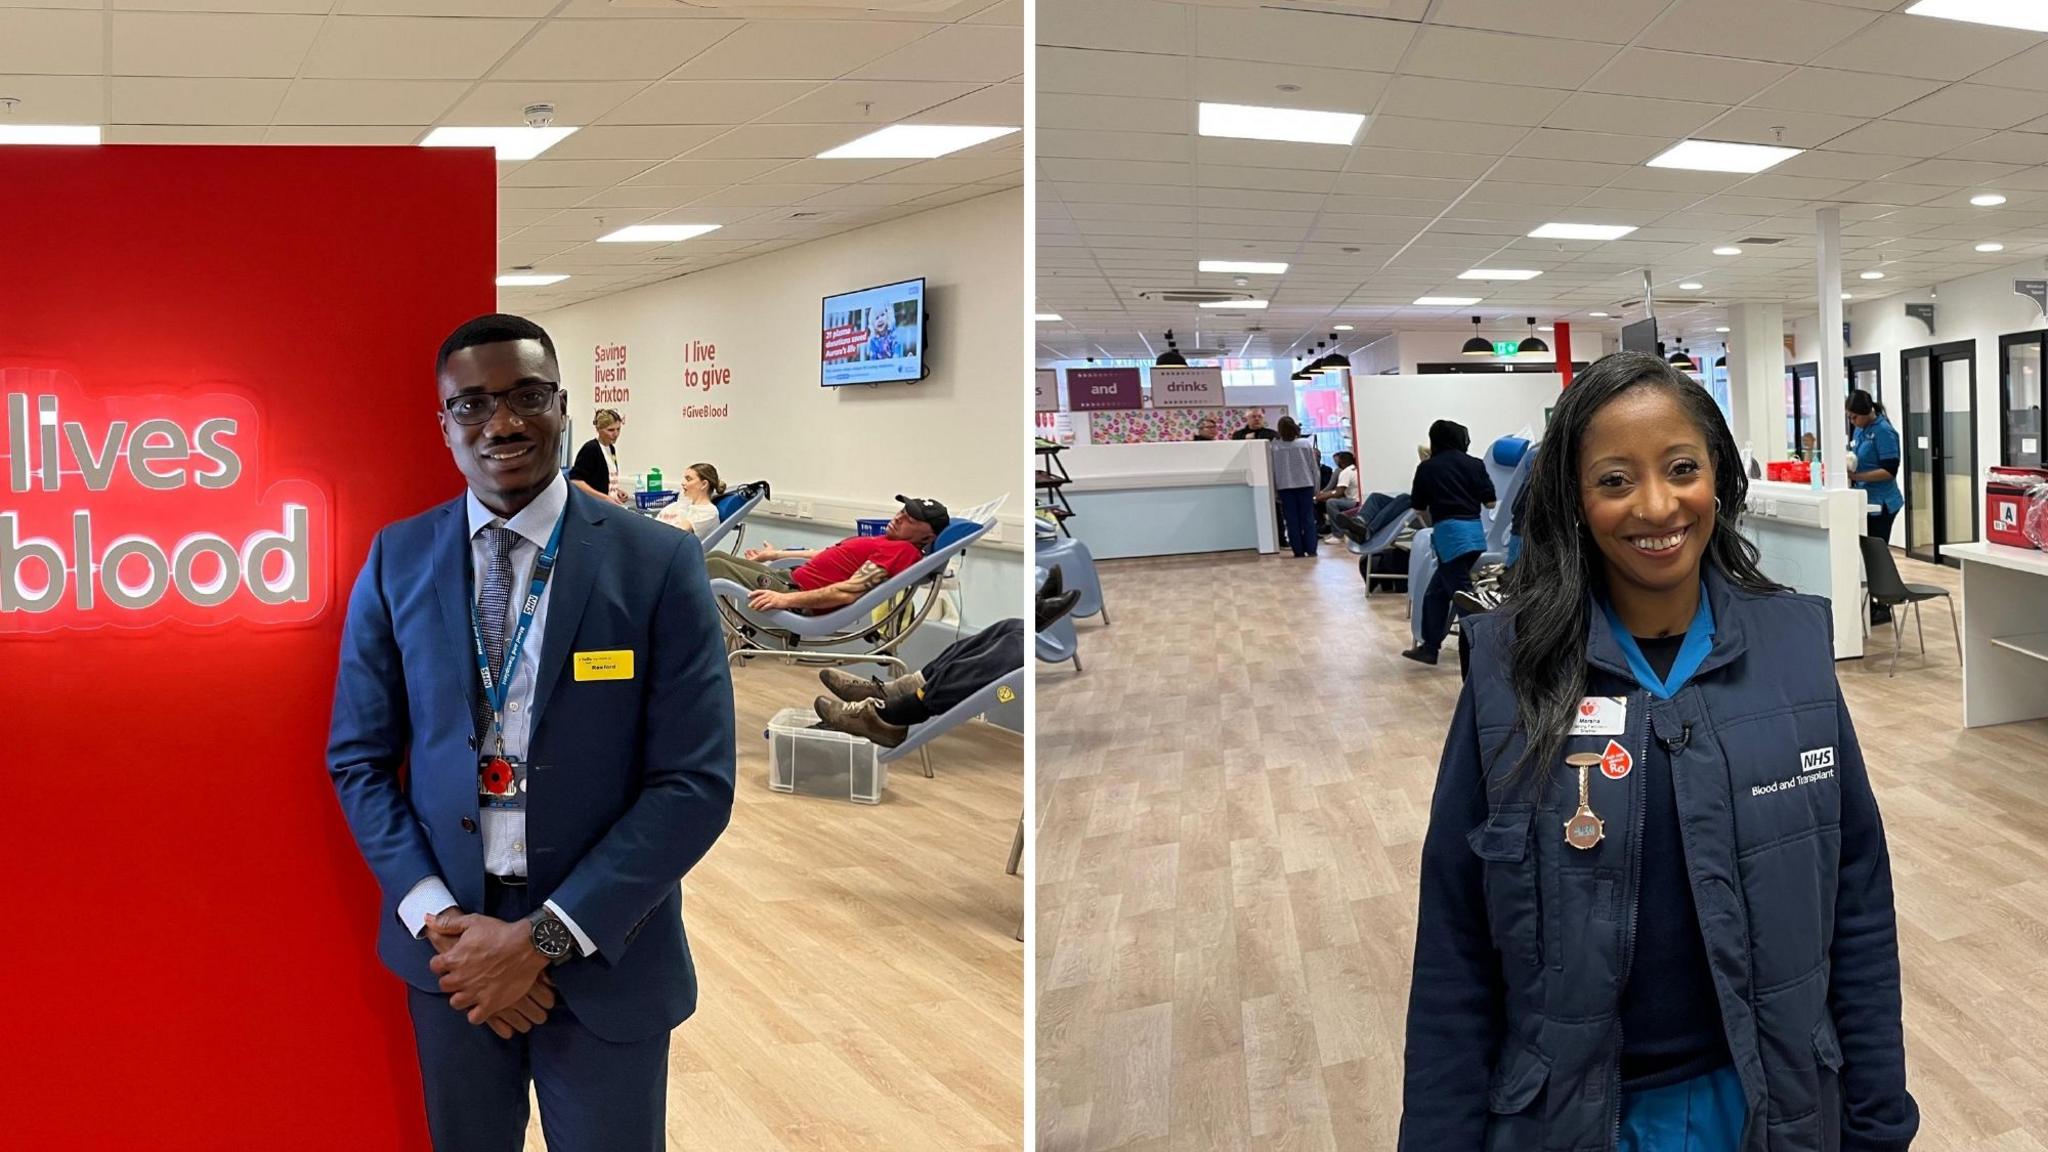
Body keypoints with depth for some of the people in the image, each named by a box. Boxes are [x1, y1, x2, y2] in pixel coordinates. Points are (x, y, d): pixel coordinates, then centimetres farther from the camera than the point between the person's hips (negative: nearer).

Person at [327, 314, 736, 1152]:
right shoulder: (398, 560, -1)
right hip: (449, 938, 2)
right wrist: (441, 918, -10)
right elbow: (358, 759, 3)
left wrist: (545, 937, -15)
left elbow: (696, 785, -12)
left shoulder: (659, 564, -10)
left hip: (604, 947, -2)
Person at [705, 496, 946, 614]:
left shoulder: (901, 551, -19)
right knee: (716, 557, 15)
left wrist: (786, 599, -30)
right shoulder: (888, 541, 12)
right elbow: (828, 555, 23)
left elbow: (848, 593, -26)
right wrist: (775, 555, 31)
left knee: (713, 566, -11)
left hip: (797, 594, -10)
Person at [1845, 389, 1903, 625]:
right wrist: (1847, 471, 1)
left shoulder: (1883, 431, -14)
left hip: (1881, 504, -7)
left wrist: (1856, 476, -23)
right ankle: (1869, 603, 17)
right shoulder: (1858, 430, 9)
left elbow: (1890, 470, -19)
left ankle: (1883, 608, 8)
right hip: (1864, 501, 7)